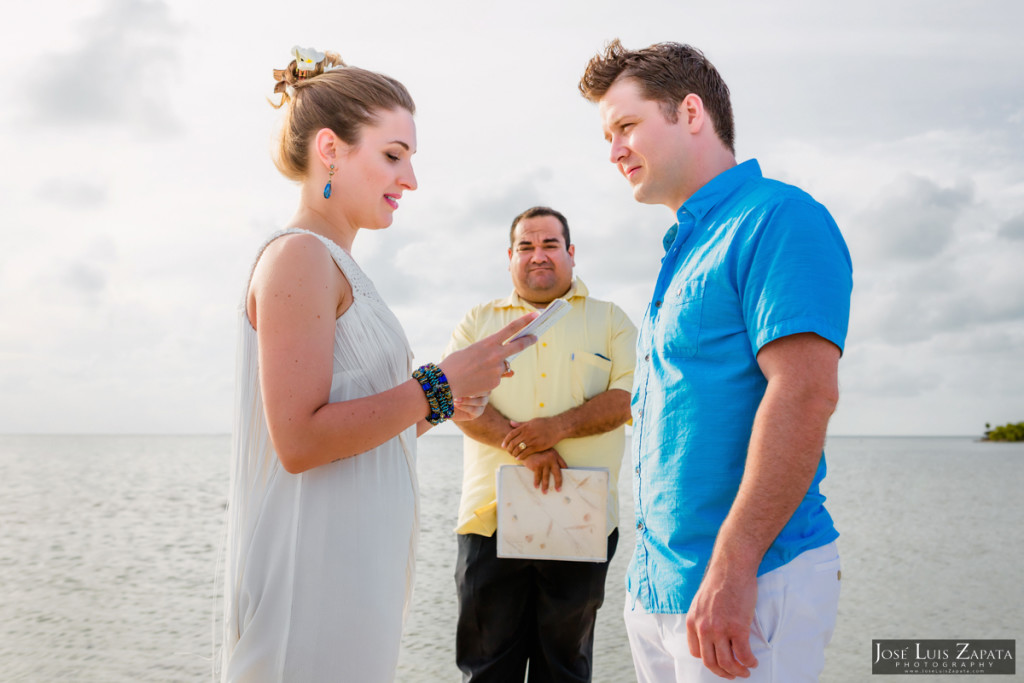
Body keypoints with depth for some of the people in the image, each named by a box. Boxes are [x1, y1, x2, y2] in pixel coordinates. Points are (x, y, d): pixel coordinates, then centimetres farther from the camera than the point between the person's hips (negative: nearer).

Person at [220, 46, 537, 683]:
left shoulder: (336, 265, 17)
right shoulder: (298, 255, -12)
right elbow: (299, 440, -20)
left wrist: (437, 405, 7)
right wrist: (438, 388, -16)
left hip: (357, 562, 9)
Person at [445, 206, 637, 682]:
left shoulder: (610, 320, 13)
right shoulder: (477, 321, 15)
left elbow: (630, 394, -2)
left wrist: (558, 427, -17)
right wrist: (520, 445, -16)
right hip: (492, 515, 1)